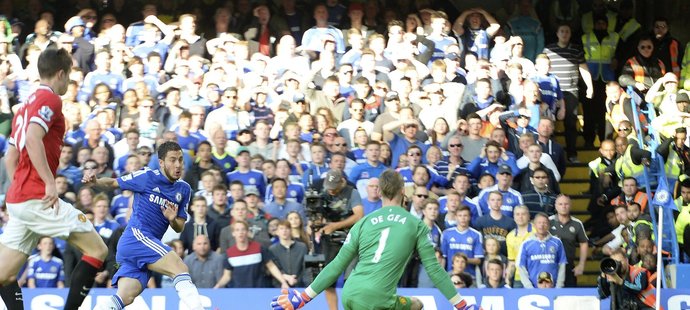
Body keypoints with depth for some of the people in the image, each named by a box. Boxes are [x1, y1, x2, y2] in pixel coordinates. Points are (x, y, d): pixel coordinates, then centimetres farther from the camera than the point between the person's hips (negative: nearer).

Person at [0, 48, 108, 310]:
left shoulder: (25, 106, 22)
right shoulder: (49, 99, -6)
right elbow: (32, 138, -23)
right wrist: (50, 182, -22)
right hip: (37, 198, -9)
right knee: (97, 250, -3)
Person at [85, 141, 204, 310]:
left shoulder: (184, 190, 14)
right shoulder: (147, 177, -2)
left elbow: (179, 228, 16)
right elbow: (112, 183, 8)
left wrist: (172, 220, -7)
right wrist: (95, 182, -13)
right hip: (136, 236, -7)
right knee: (181, 269, -22)